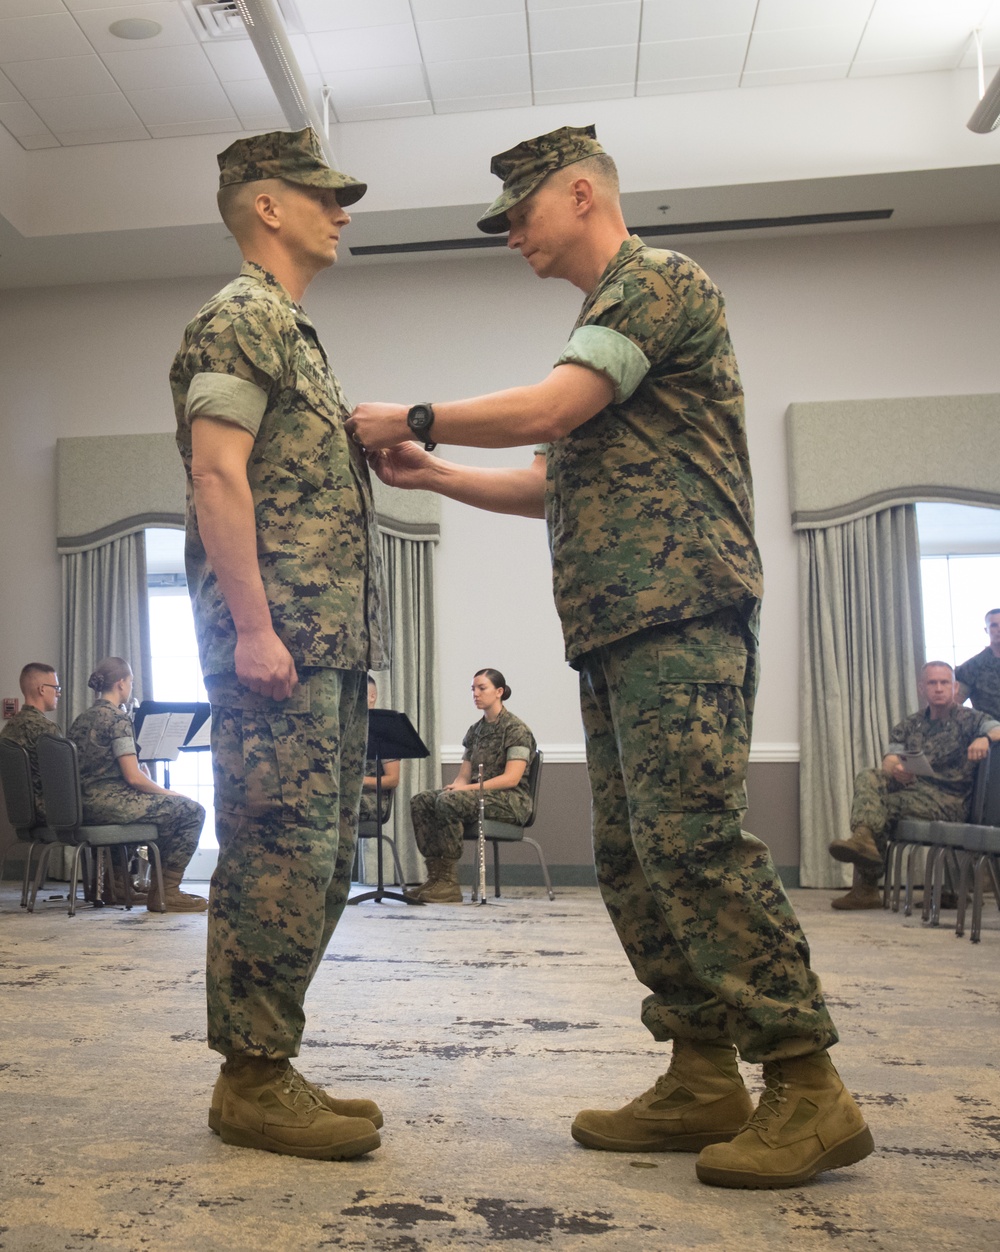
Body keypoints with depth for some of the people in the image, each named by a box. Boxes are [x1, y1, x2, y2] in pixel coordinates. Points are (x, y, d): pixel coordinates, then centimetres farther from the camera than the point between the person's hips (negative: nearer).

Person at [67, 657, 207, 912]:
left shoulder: (81, 720, 14)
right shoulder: (118, 718, -13)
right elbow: (133, 777, -17)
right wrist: (168, 793, -2)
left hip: (85, 805, 10)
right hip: (110, 802, -10)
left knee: (170, 805, 29)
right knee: (192, 811, -6)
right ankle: (165, 893, -3)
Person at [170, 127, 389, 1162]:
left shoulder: (295, 335, 27)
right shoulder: (239, 319, -2)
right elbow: (217, 476, -14)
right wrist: (253, 628, -22)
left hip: (327, 647, 10)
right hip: (278, 640, -10)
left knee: (317, 861, 10)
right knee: (279, 855, -7)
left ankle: (267, 1071, 20)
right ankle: (251, 1083, 5)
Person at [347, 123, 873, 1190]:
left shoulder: (658, 280, 0)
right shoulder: (604, 317, 28)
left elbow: (546, 411, -14)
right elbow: (556, 485, 26)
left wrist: (416, 418, 0)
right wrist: (431, 473, 18)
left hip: (679, 610, -10)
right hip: (615, 623, 10)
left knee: (692, 838, -14)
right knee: (632, 857, 6)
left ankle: (809, 1090, -3)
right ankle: (704, 1079, 14)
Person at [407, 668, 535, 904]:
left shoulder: (516, 729, -7)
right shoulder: (475, 730, 16)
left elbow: (511, 778, -17)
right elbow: (464, 776, 14)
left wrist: (467, 788, -22)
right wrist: (454, 786, -11)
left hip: (512, 800, -7)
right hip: (479, 796, 8)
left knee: (448, 801, -32)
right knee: (420, 802, -14)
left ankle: (449, 882, -26)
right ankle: (436, 874, -18)